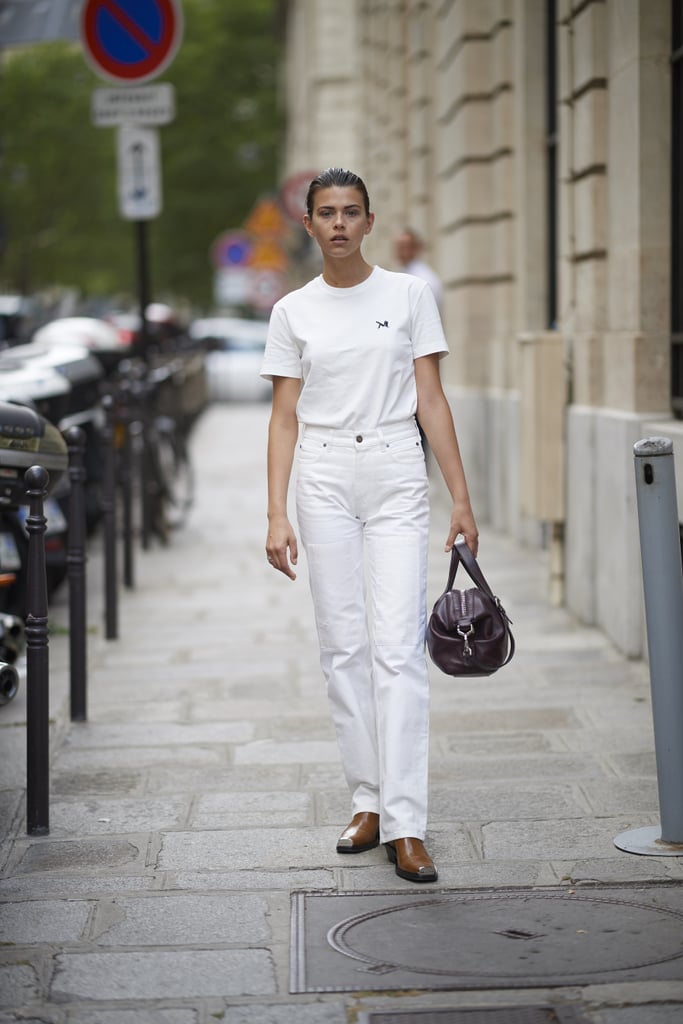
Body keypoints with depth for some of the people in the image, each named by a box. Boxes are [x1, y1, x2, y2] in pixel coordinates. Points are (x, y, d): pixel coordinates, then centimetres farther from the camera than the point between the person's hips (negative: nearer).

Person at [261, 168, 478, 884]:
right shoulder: (293, 312, 8)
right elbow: (285, 418, 7)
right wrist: (276, 515, -2)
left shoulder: (408, 295, 5)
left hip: (396, 474, -2)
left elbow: (432, 401, 4)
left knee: (397, 647, -10)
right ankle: (368, 803, 15)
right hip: (325, 478, 2)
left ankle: (404, 825, -11)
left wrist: (460, 496, -1)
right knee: (343, 648, 4)